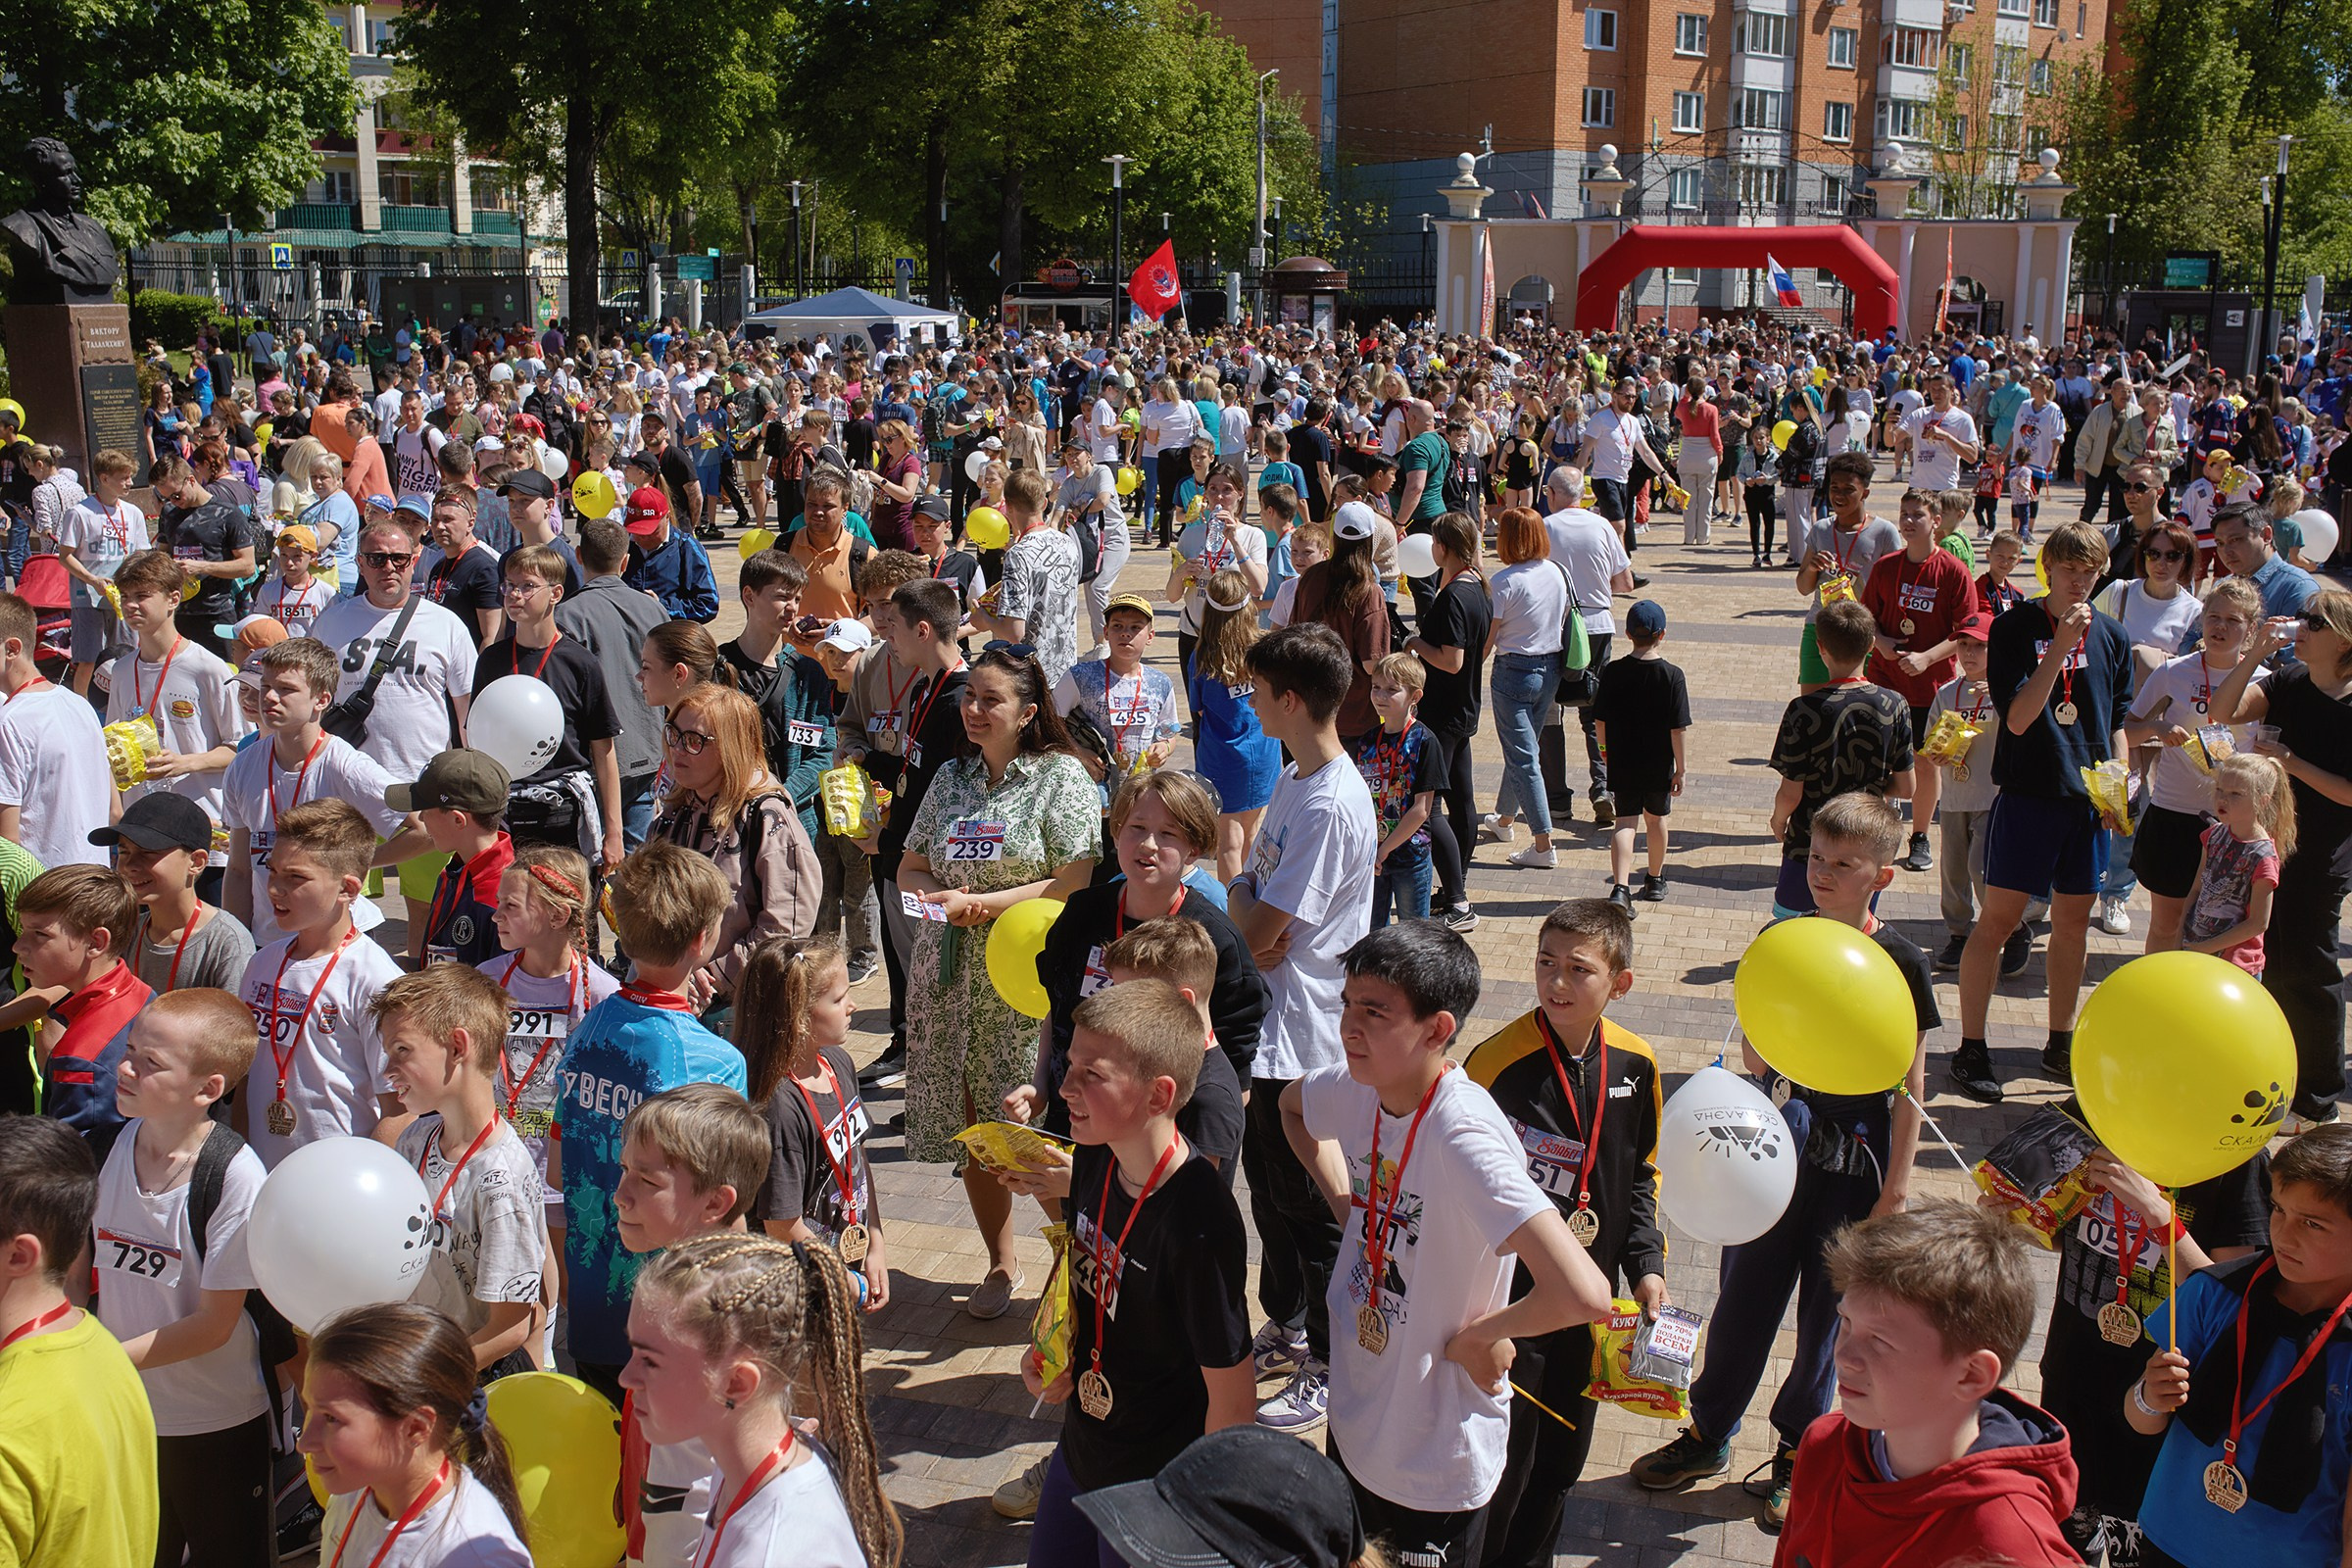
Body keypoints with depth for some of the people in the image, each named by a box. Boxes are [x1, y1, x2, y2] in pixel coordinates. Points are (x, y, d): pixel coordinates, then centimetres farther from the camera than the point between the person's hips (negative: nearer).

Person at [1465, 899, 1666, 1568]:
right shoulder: (1497, 1061, -18)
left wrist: (1646, 1265, 4)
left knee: (1561, 1461, 19)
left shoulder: (1636, 1065, -3)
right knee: (1500, 1466, 3)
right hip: (1507, 1301, -5)